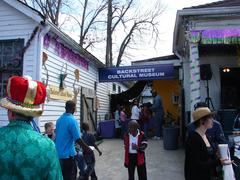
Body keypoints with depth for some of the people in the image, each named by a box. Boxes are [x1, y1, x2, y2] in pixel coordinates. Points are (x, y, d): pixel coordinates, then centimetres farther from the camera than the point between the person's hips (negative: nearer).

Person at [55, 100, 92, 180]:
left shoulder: (59, 119, 3)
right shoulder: (72, 120, -19)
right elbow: (78, 139, -20)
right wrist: (87, 148, -5)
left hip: (59, 153, 7)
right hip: (68, 154, -7)